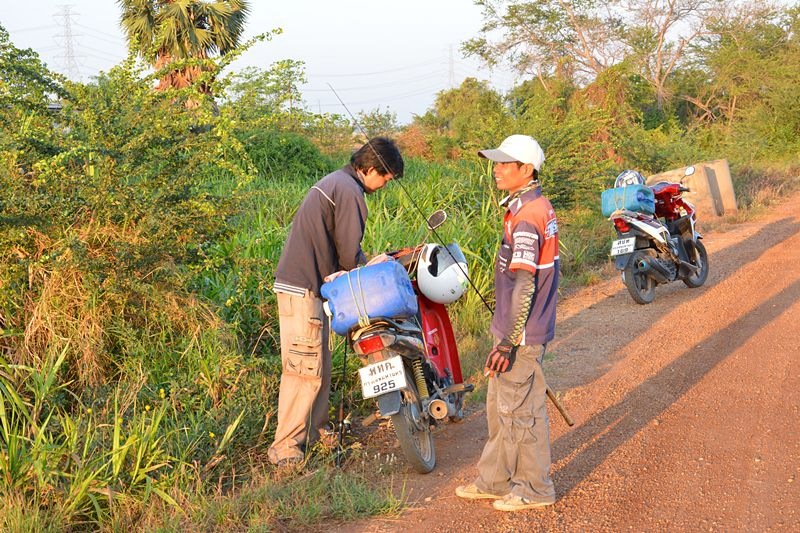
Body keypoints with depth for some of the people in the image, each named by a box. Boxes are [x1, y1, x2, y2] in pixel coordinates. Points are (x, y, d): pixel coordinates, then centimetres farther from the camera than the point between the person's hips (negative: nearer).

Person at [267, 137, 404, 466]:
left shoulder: (335, 182, 19)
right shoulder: (349, 192, -14)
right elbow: (349, 252, -14)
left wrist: (366, 264, 9)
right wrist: (371, 269, 6)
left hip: (304, 284, 11)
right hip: (303, 290, -11)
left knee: (319, 365, 17)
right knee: (305, 369, -8)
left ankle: (314, 430, 26)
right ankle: (285, 446, -5)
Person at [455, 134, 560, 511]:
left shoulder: (526, 218, -22)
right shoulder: (537, 207, 10)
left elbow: (523, 286, -25)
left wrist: (507, 343, -24)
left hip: (520, 334, -10)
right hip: (512, 328, 10)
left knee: (520, 411, 3)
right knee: (500, 407, 18)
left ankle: (535, 488, 16)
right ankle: (495, 481, 28)